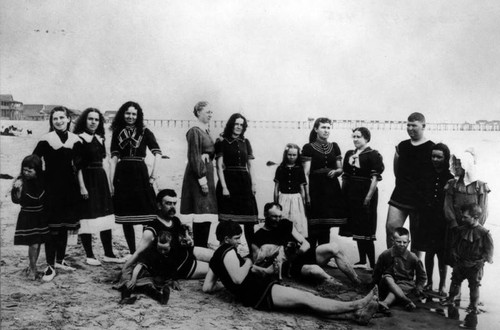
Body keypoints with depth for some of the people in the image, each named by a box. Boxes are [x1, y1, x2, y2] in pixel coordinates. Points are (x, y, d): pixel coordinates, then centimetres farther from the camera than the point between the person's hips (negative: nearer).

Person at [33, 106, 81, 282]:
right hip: (51, 186, -3)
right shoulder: (46, 140, -6)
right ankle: (50, 265, 7)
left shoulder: (75, 140, 4)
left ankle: (60, 260, 27)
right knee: (51, 227, -3)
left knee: (64, 225, 12)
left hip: (69, 186, 4)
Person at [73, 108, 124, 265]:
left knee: (106, 217, 8)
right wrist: (82, 186, -18)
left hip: (101, 178, 7)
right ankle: (89, 255, 10)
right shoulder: (79, 139, -8)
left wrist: (108, 182, 12)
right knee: (87, 217, -2)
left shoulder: (99, 138, 12)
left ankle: (108, 254, 16)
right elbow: (78, 165, -12)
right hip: (86, 179, -7)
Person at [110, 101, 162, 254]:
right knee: (125, 218, 5)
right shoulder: (117, 132, 11)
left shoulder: (144, 132, 5)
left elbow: (157, 153, -5)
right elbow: (114, 157, 5)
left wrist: (153, 175, -13)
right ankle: (132, 252, 15)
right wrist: (111, 180, -3)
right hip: (122, 175, 2)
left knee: (146, 214, -7)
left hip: (140, 174, -2)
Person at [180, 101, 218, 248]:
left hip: (207, 172, 9)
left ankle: (202, 247, 14)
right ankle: (199, 247, -3)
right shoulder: (194, 131, -10)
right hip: (197, 174, -9)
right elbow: (194, 157, -15)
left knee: (206, 213, 8)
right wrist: (202, 179, -18)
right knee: (201, 213, -8)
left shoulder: (206, 131, 16)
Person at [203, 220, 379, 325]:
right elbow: (238, 278, -25)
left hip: (256, 291, 10)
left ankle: (354, 314, -12)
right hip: (259, 293, -10)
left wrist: (225, 283, 29)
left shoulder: (217, 256, 18)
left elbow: (207, 287, 17)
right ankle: (354, 306, -11)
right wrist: (248, 263, -8)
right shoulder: (228, 251, -11)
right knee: (306, 299, -14)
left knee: (305, 297, -3)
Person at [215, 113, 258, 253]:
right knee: (228, 221, -7)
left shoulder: (245, 142, 14)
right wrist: (223, 186, -13)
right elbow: (219, 166, -4)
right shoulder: (222, 142, 1)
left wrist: (253, 183, 4)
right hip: (228, 181, -4)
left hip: (244, 182, 4)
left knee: (248, 221, 1)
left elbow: (250, 165, 15)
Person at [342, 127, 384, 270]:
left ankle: (372, 263, 1)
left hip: (365, 194, -6)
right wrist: (343, 194, 8)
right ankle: (362, 261, 19)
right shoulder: (349, 154, 12)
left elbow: (375, 178, -13)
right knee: (356, 229, 10)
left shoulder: (373, 155, -7)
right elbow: (345, 176, 15)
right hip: (351, 194, 6)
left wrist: (368, 197, -18)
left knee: (366, 230, -5)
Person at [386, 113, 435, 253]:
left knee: (417, 236, 6)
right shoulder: (402, 146, 8)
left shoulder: (431, 148, -6)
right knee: (391, 227, -4)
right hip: (400, 195, 4)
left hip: (420, 199, -4)